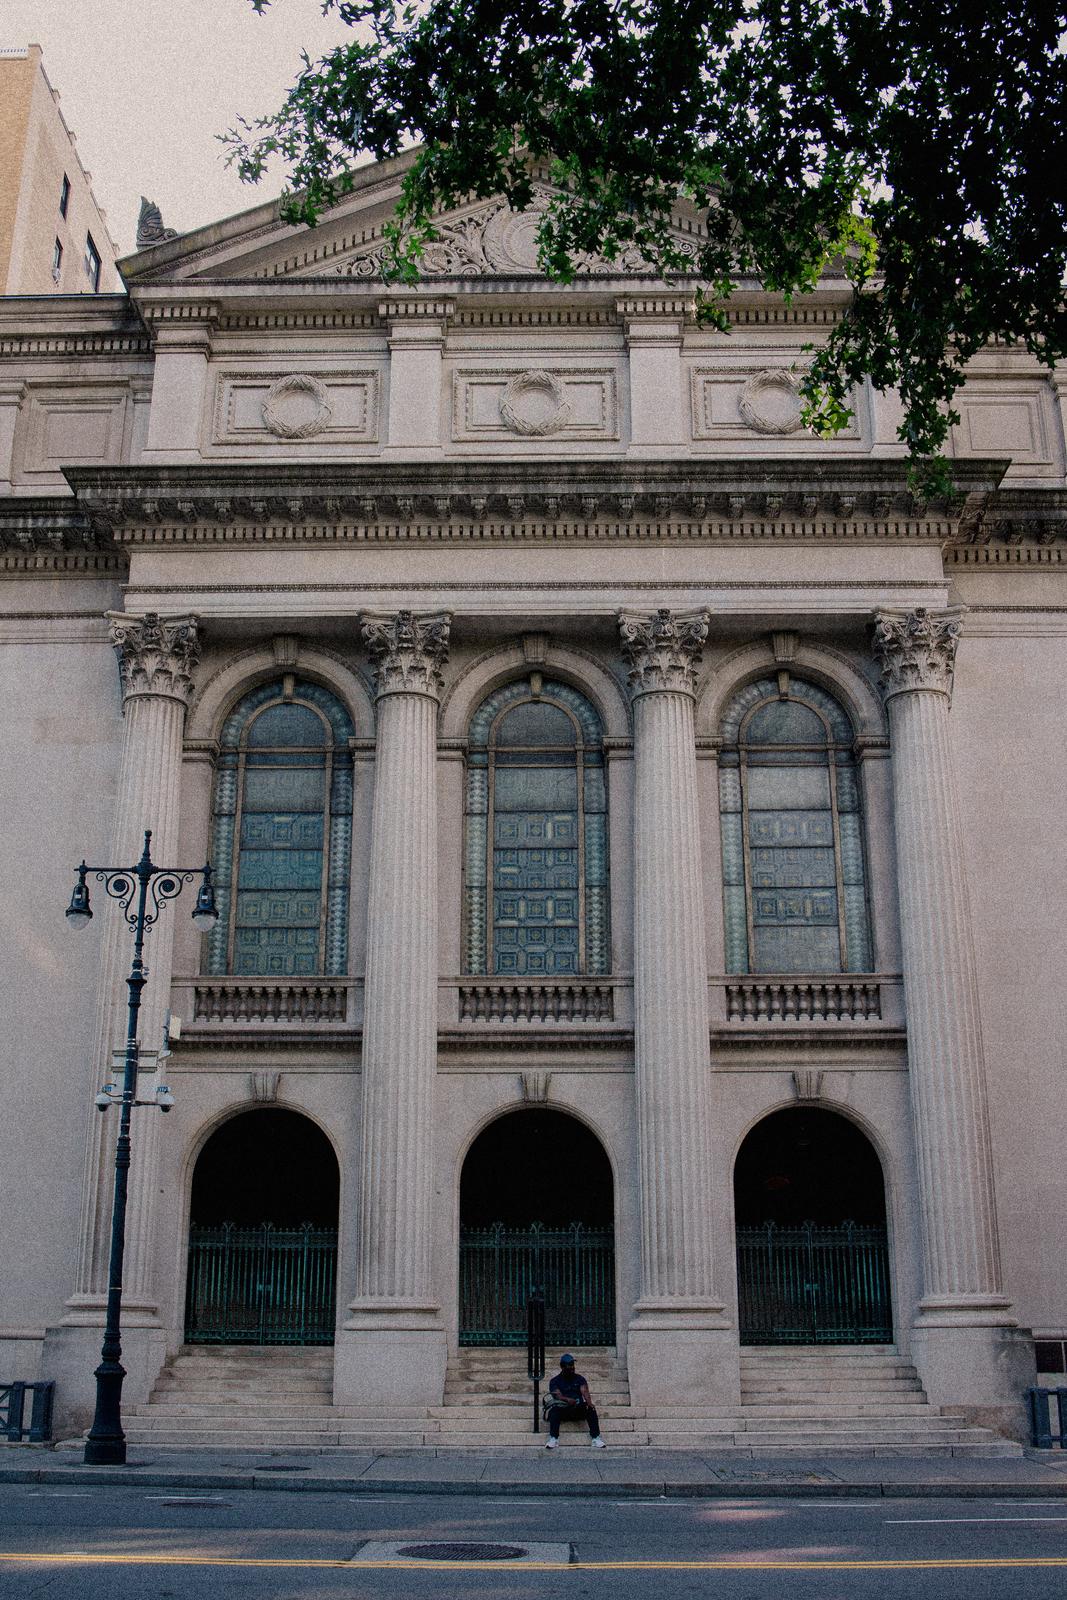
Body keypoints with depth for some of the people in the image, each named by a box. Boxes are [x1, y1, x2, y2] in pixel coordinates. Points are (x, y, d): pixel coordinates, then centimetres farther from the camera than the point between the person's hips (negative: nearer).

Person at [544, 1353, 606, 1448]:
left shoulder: (579, 1378, 16)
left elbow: (584, 1391, -3)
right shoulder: (555, 1381, 9)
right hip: (562, 1409, -2)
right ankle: (553, 1439, -38)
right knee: (555, 1410, -34)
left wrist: (589, 1402, -26)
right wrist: (567, 1400, -33)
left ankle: (595, 1438, -33)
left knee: (591, 1409, -28)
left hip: (578, 1409, 2)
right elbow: (558, 1395, -9)